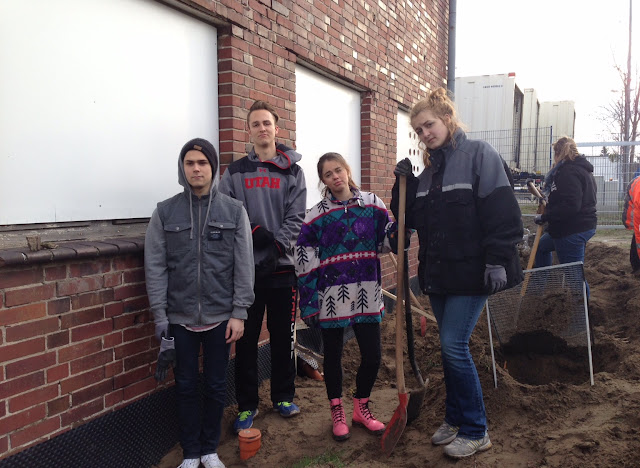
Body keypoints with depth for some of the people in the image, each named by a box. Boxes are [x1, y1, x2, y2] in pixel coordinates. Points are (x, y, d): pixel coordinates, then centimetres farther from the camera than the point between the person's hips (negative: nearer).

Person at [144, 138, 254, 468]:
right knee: (186, 387, 11)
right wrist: (160, 317, -6)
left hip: (220, 317, 0)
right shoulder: (165, 212, 0)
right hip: (180, 317, 0)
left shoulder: (234, 211, 0)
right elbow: (155, 267, -1)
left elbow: (244, 266, -2)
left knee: (216, 387, 11)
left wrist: (239, 312, -6)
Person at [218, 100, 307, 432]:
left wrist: (276, 247, -15)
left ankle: (283, 396, 27)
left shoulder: (292, 171, 8)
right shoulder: (235, 172, 9)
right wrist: (256, 233, -15)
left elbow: (295, 218, -1)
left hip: (281, 267, 0)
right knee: (246, 339, 6)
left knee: (283, 336, 10)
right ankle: (247, 405, 18)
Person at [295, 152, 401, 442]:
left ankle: (361, 408, 30)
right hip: (331, 296, -2)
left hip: (367, 295, 2)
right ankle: (337, 413, 30)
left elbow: (386, 241, 7)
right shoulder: (317, 214, -3)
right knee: (333, 356, 11)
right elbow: (304, 259, -3)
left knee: (372, 355, 5)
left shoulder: (372, 204, 3)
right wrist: (308, 304, -6)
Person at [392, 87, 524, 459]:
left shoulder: (479, 155, -7)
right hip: (438, 272, 7)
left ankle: (475, 431, 9)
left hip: (471, 271, -7)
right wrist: (405, 185, 2)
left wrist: (497, 260, -19)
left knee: (454, 346, -8)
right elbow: (413, 219, 15)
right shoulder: (429, 170, 14)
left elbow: (502, 211, -14)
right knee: (450, 347, 13)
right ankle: (455, 419, 28)